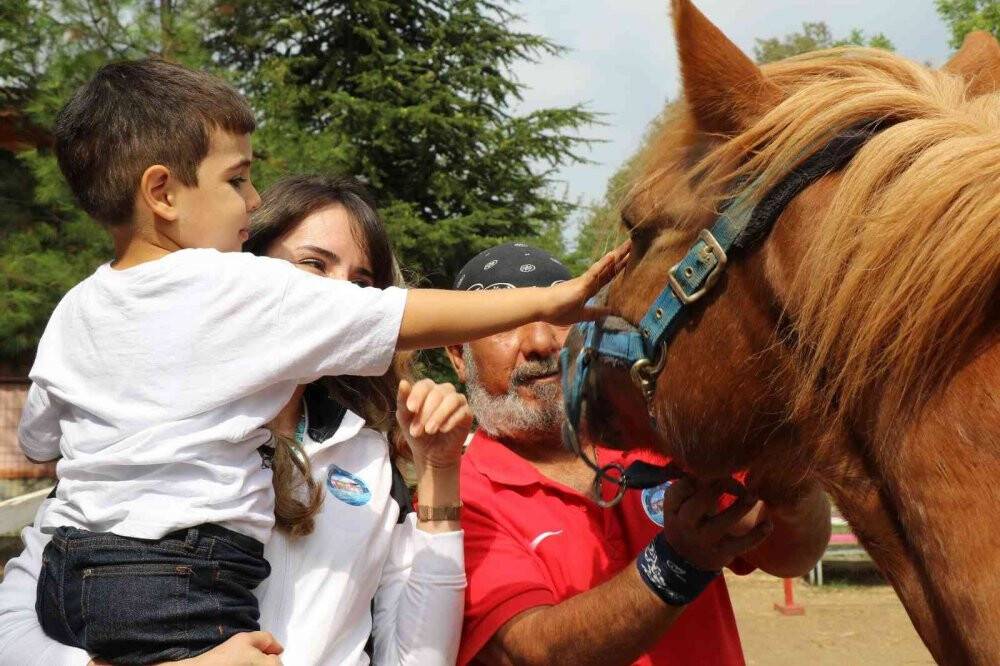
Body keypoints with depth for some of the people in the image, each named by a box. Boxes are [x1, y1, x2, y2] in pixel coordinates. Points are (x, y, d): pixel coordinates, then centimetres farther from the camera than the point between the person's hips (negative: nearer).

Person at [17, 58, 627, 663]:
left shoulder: (74, 311, 9)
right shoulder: (241, 289, -11)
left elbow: (37, 442, 21)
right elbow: (410, 319, -11)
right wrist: (547, 301, -4)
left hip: (66, 575, 8)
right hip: (183, 585, -8)